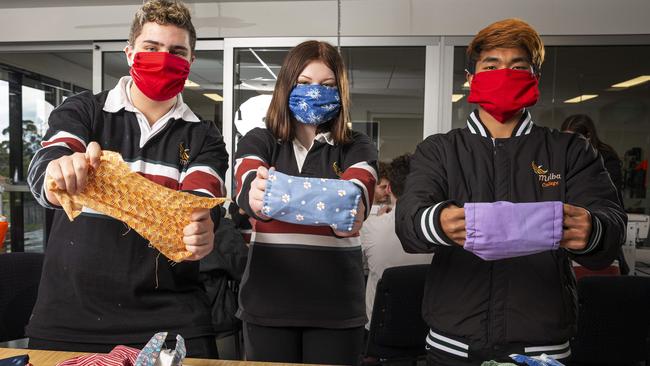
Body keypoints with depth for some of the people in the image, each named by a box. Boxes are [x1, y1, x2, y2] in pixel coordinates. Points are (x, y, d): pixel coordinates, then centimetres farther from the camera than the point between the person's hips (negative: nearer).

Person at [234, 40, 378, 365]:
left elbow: (358, 189, -18)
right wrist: (256, 197, -41)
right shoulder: (258, 141, 4)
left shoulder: (357, 148, 3)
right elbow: (246, 184, -17)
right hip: (268, 303, 0)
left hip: (337, 306, 0)